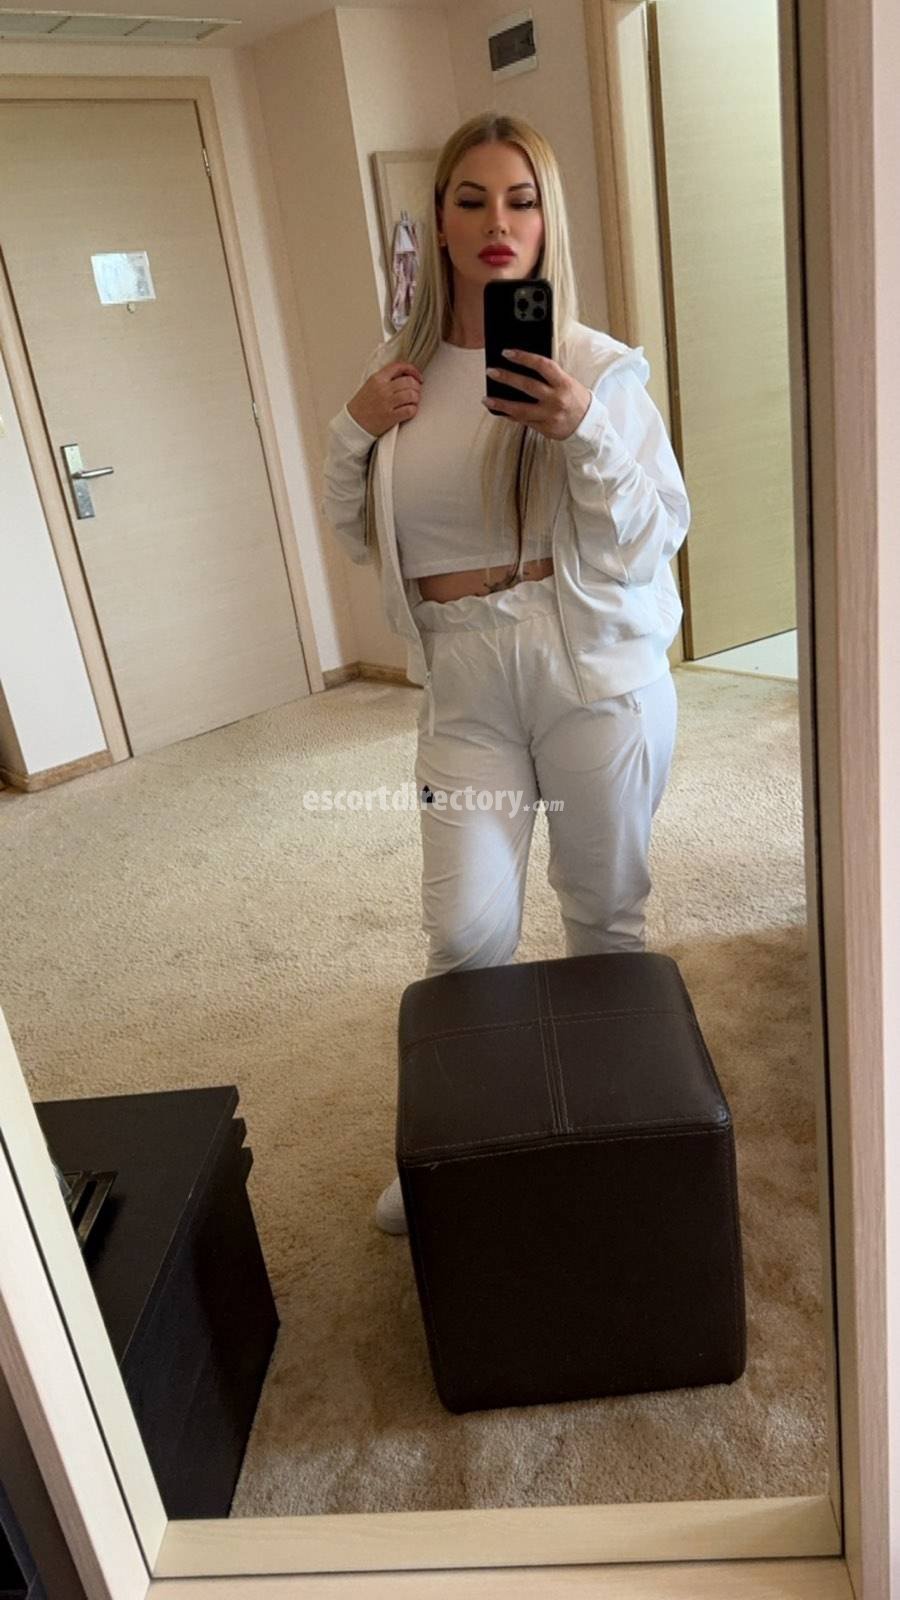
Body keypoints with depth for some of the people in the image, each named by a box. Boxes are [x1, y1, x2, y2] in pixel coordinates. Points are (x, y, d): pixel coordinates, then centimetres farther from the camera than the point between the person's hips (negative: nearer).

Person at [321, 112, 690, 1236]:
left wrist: (585, 431, -21)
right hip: (464, 688, 2)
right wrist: (353, 432, -4)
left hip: (596, 673, -1)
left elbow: (655, 541, -7)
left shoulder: (600, 367, -3)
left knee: (606, 914, 11)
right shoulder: (398, 374, 7)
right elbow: (357, 538, 13)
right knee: (466, 930, -1)